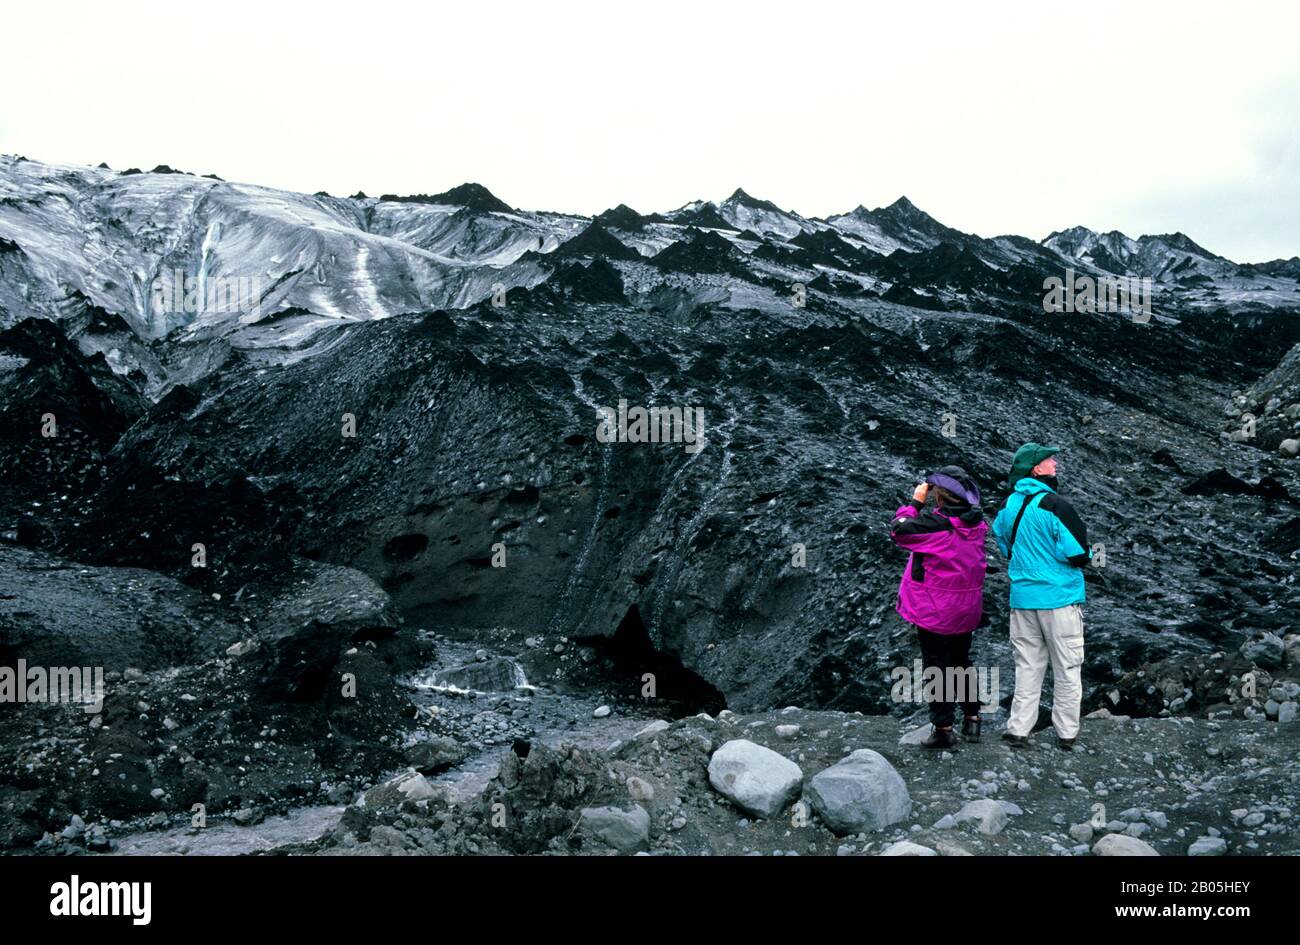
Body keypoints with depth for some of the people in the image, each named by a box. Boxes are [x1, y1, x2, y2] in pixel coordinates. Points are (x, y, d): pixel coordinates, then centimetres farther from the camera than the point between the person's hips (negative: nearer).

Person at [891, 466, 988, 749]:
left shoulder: (934, 523, -24)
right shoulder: (975, 521, -4)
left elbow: (899, 530, -12)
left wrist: (915, 502, -3)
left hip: (934, 609, -6)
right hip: (967, 609, 6)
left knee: (936, 665, 5)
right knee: (961, 662, 22)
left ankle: (943, 728, 9)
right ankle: (972, 718, 27)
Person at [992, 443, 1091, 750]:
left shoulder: (1008, 504, 4)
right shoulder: (1053, 504, -18)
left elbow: (1001, 541, 18)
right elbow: (1078, 552, -17)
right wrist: (1086, 558, 4)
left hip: (1022, 596, 6)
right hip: (1060, 597, -6)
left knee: (1027, 665, 14)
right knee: (1067, 668, 7)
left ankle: (1019, 728, 12)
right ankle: (1066, 733, 14)